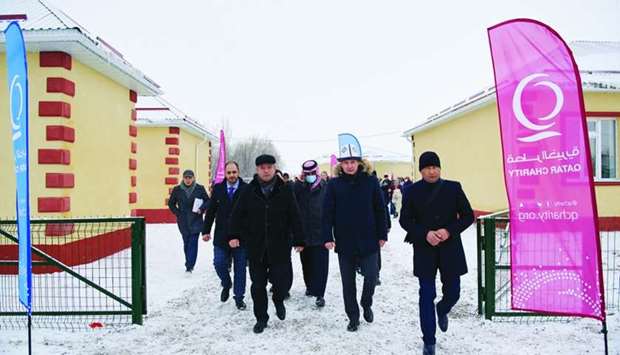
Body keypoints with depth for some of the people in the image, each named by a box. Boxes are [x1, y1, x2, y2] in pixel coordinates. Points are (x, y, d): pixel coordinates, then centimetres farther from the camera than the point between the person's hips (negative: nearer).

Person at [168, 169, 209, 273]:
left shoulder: (200, 189, -1)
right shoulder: (177, 190, 3)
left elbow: (207, 201, 7)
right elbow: (171, 203, 13)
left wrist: (201, 209, -9)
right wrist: (177, 213, 1)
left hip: (196, 220, -2)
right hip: (183, 221, 2)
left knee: (193, 243, -9)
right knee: (186, 243, 10)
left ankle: (189, 265, -8)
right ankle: (190, 263, 26)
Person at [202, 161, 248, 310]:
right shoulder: (218, 188, 4)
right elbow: (211, 211, 8)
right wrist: (206, 230, 4)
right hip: (221, 236, 2)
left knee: (240, 267, 6)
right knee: (219, 264, 0)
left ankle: (239, 298, 21)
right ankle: (226, 285, 31)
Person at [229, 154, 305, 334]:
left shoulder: (285, 190, -1)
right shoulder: (248, 191, 1)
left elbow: (295, 217, -1)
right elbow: (237, 215, 4)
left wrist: (299, 240, -2)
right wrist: (234, 235, -7)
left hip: (280, 246, -1)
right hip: (255, 247, 1)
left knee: (280, 279, 0)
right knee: (258, 284, 8)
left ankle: (278, 301, 34)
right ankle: (261, 318, 25)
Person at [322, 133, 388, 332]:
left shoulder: (370, 181, -3)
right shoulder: (334, 184, -2)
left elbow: (380, 210, 1)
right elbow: (327, 213, -2)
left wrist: (382, 235, 0)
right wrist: (327, 237, -8)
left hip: (368, 240, -1)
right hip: (344, 242, 1)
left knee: (371, 276, 1)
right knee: (348, 282, 10)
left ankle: (366, 304, 32)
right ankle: (353, 317, 27)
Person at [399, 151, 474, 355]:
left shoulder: (453, 188, -1)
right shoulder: (411, 191, -3)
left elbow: (468, 216, 2)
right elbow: (404, 220, -1)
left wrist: (449, 231, -14)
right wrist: (425, 234, -16)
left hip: (450, 249, 1)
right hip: (424, 250, -1)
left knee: (453, 292, 7)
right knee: (427, 296, 1)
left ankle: (442, 310, 44)